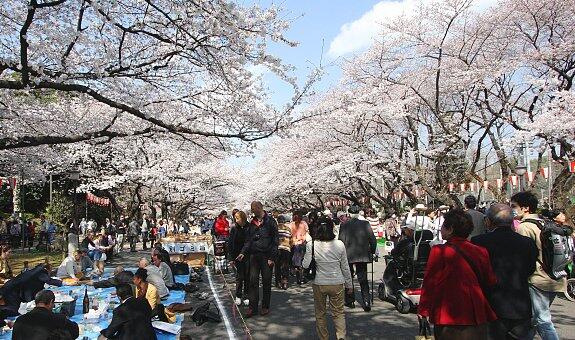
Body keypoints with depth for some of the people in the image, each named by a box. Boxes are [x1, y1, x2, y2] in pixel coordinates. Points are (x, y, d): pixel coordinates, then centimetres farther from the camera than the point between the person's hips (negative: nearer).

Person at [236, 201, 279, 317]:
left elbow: (275, 240, -7)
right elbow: (248, 240, 16)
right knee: (253, 281, 3)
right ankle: (253, 307, 10)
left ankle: (265, 306, 18)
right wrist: (243, 252, 2)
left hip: (266, 256, -4)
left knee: (266, 282, 6)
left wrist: (272, 257, -11)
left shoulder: (270, 221, -5)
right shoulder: (253, 223, 12)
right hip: (254, 255, 5)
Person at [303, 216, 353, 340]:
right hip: (337, 283, 1)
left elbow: (306, 265, -9)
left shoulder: (311, 245, -12)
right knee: (338, 312, 14)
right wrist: (349, 284, 13)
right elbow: (345, 267, 1)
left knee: (320, 314, 17)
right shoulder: (339, 244, -7)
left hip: (319, 284, 0)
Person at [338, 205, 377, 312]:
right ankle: (367, 302, 0)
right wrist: (372, 252, 11)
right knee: (363, 280, 7)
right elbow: (373, 240, -3)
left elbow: (341, 241, -8)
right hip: (362, 256, 1)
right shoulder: (365, 224, -5)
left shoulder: (344, 226, -8)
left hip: (348, 256, -1)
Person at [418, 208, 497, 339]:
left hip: (448, 318, -4)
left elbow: (429, 282, -10)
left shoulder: (439, 251, -13)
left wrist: (423, 310, -1)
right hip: (476, 317, 4)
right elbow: (490, 282, 7)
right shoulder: (481, 252, -1)